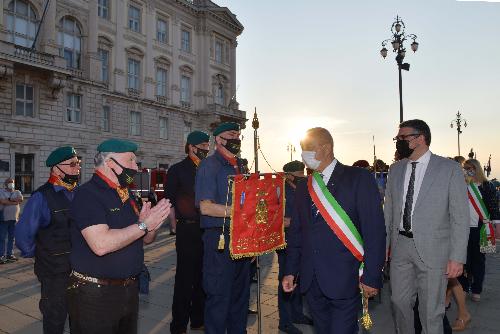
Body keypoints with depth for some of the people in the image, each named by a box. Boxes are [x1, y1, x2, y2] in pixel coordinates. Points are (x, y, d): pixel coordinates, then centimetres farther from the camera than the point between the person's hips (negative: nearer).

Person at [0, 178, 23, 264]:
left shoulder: (17, 192, 13)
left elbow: (21, 199, -8)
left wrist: (9, 199, -12)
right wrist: (15, 202, -12)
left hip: (14, 219, 4)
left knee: (11, 238, 9)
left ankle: (9, 254, 17)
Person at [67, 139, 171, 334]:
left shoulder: (126, 196, 10)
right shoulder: (88, 195, -16)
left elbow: (146, 239, 14)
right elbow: (101, 244, -30)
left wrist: (152, 225, -9)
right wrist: (143, 225, -21)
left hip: (129, 289, 8)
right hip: (95, 294, -8)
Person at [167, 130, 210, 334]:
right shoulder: (178, 170, -2)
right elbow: (169, 202, -3)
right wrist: (178, 223, -8)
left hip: (207, 230, 5)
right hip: (187, 230, -5)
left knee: (202, 277, 14)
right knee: (185, 277, 2)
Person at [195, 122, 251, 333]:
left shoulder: (240, 166, 15)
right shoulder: (210, 166, -9)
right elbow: (206, 207, -18)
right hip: (220, 238, -7)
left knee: (241, 293, 19)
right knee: (219, 296, 3)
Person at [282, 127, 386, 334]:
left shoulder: (359, 178, -7)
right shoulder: (303, 187, 10)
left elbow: (374, 230, -10)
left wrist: (372, 277, -12)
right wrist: (291, 271, 9)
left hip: (344, 280, -5)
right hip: (310, 282, 5)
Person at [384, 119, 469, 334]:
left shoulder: (449, 169, -7)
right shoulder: (395, 169, 6)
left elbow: (460, 217, -8)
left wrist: (457, 258, -11)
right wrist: (384, 244, 7)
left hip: (432, 249, -4)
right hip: (400, 245, 4)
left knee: (431, 311, 8)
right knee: (399, 302, 16)